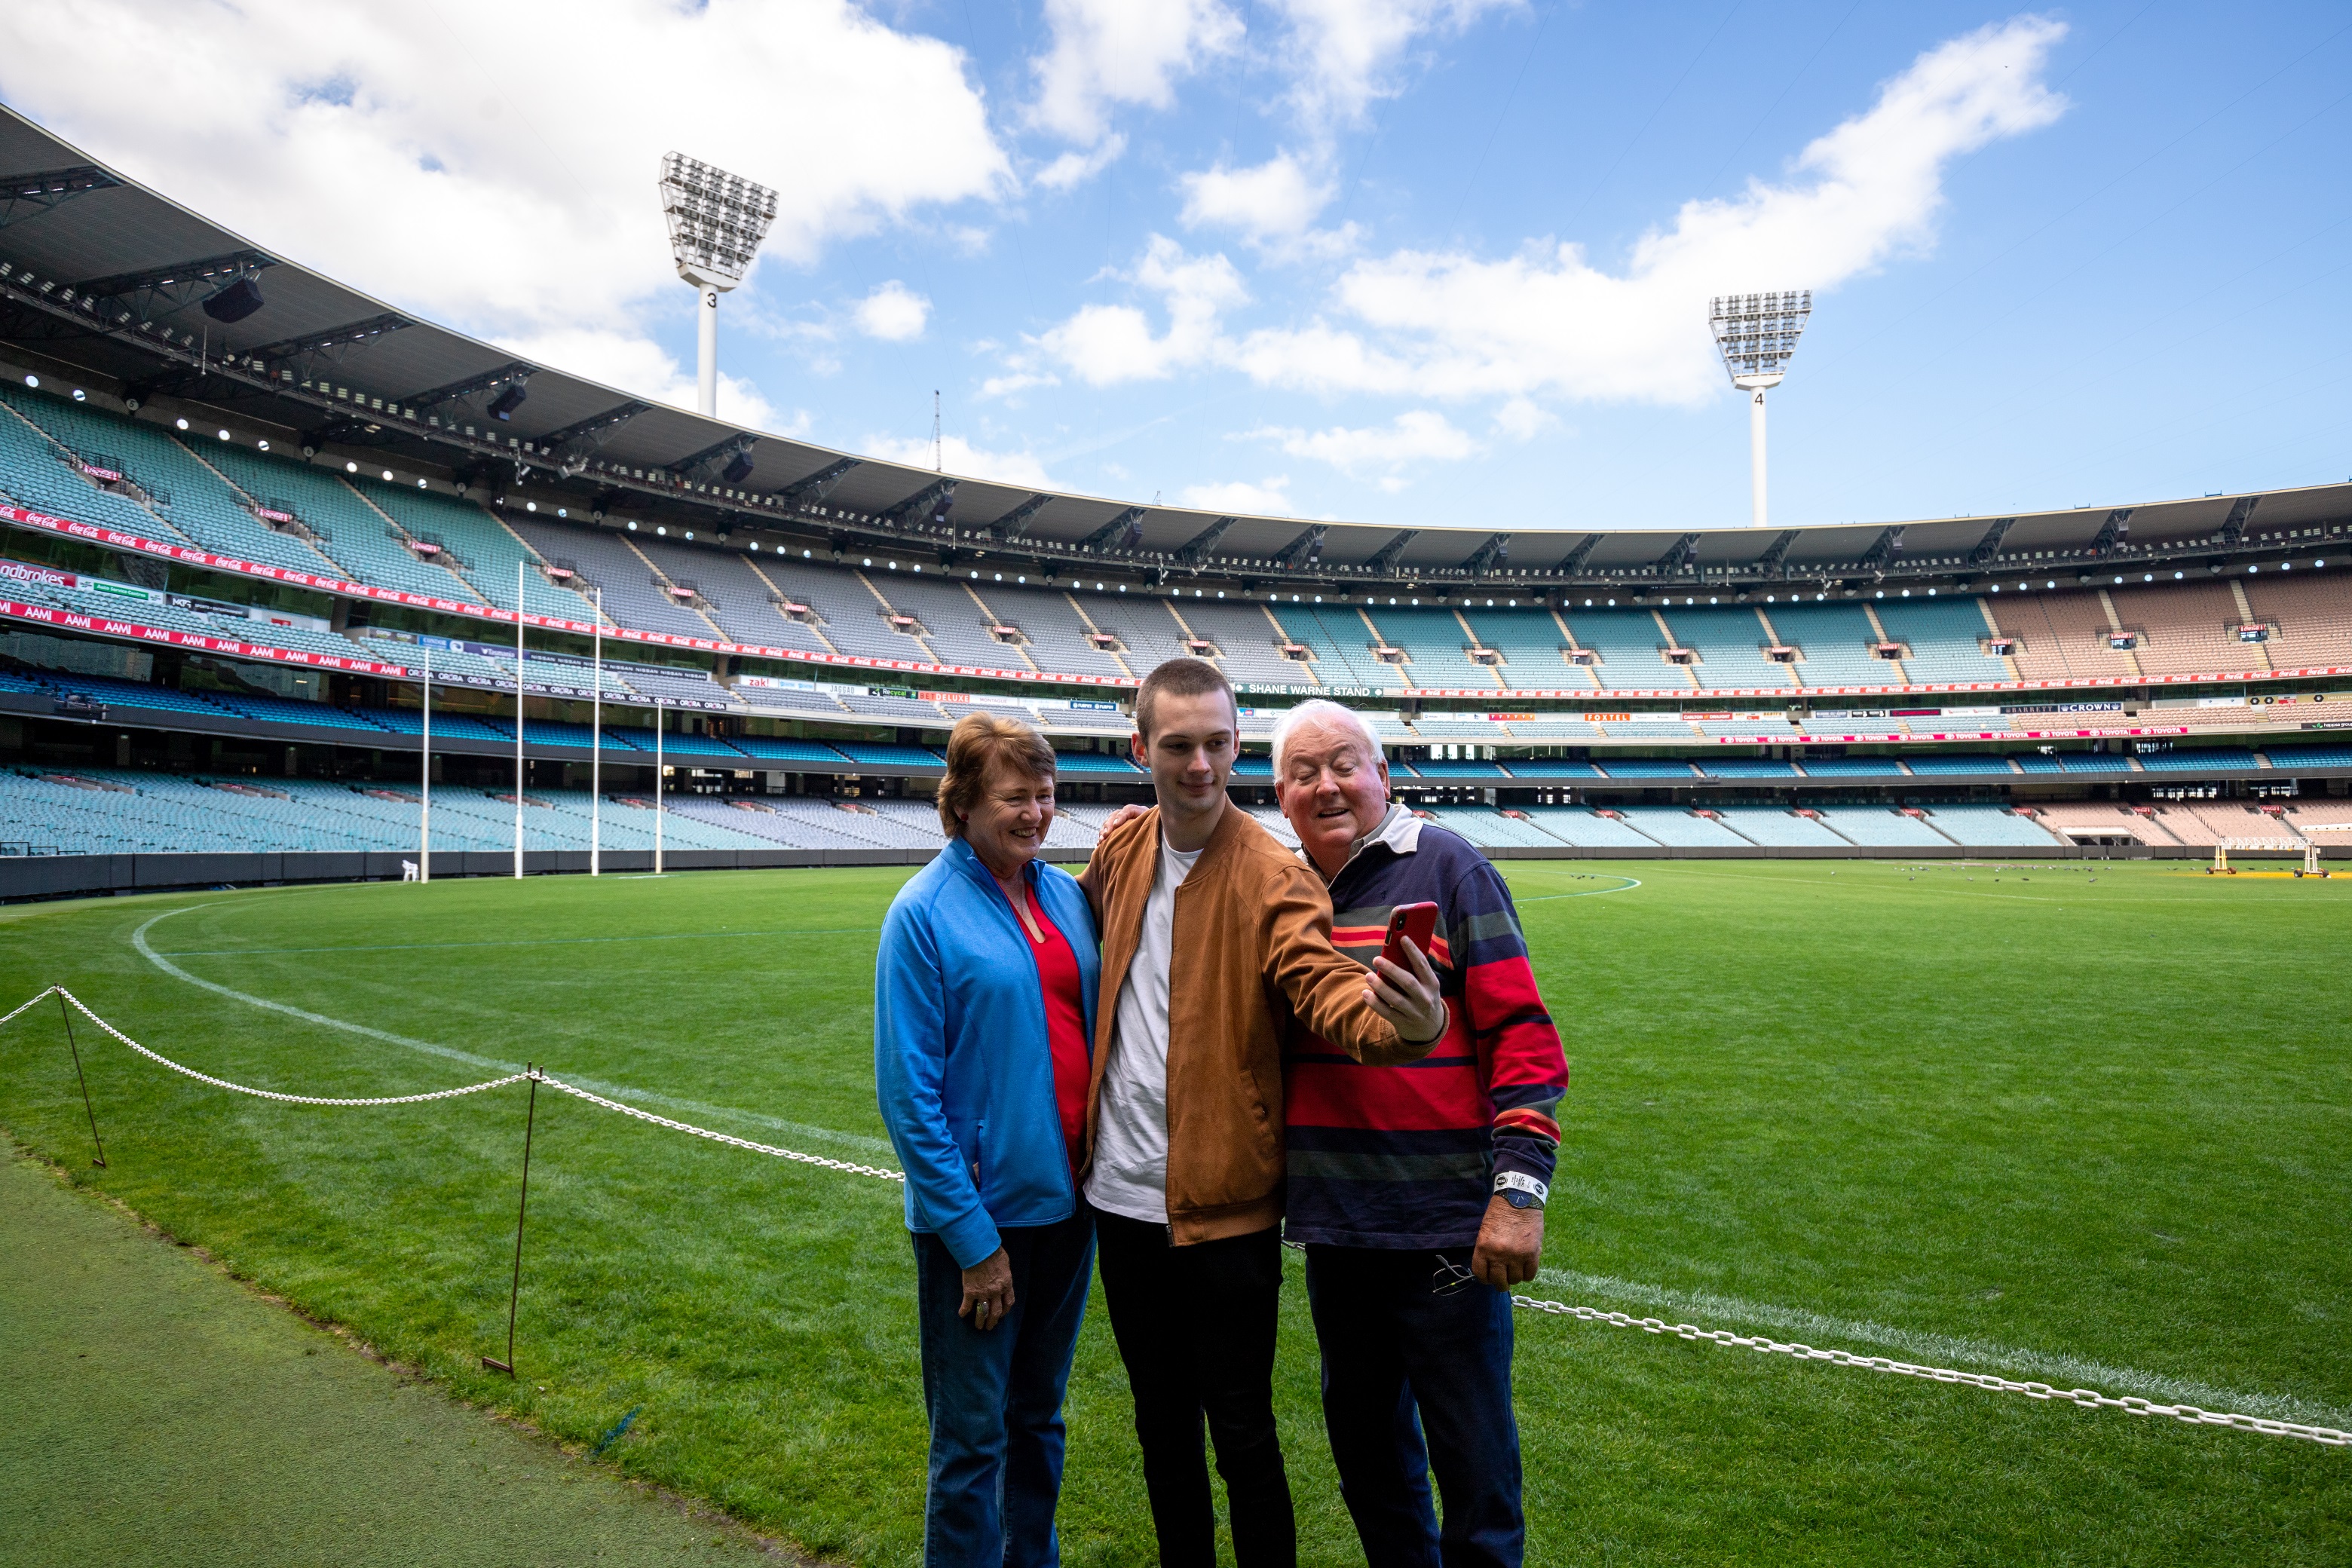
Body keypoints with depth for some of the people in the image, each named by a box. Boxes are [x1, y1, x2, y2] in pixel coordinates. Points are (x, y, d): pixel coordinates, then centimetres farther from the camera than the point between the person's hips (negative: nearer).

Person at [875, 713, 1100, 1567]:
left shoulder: (1068, 895, 3)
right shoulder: (925, 911, -13)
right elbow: (908, 1090, -14)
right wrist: (972, 1238, -15)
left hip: (1068, 1196, 6)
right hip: (981, 1211, -5)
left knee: (1039, 1416, 22)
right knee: (973, 1440, 9)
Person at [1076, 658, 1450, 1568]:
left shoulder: (1272, 875, -14)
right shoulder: (1119, 851, 1)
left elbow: (1325, 982, -28)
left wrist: (1404, 1022, -50)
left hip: (1224, 1200, -5)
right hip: (1122, 1193, 5)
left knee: (1241, 1428, 8)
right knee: (1160, 1416, 22)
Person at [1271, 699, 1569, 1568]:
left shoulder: (1447, 867, -8)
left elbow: (1521, 1034, -12)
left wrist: (1520, 1187, -16)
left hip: (1446, 1225, -5)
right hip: (1333, 1225, 5)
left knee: (1472, 1450, 9)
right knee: (1365, 1441, 22)